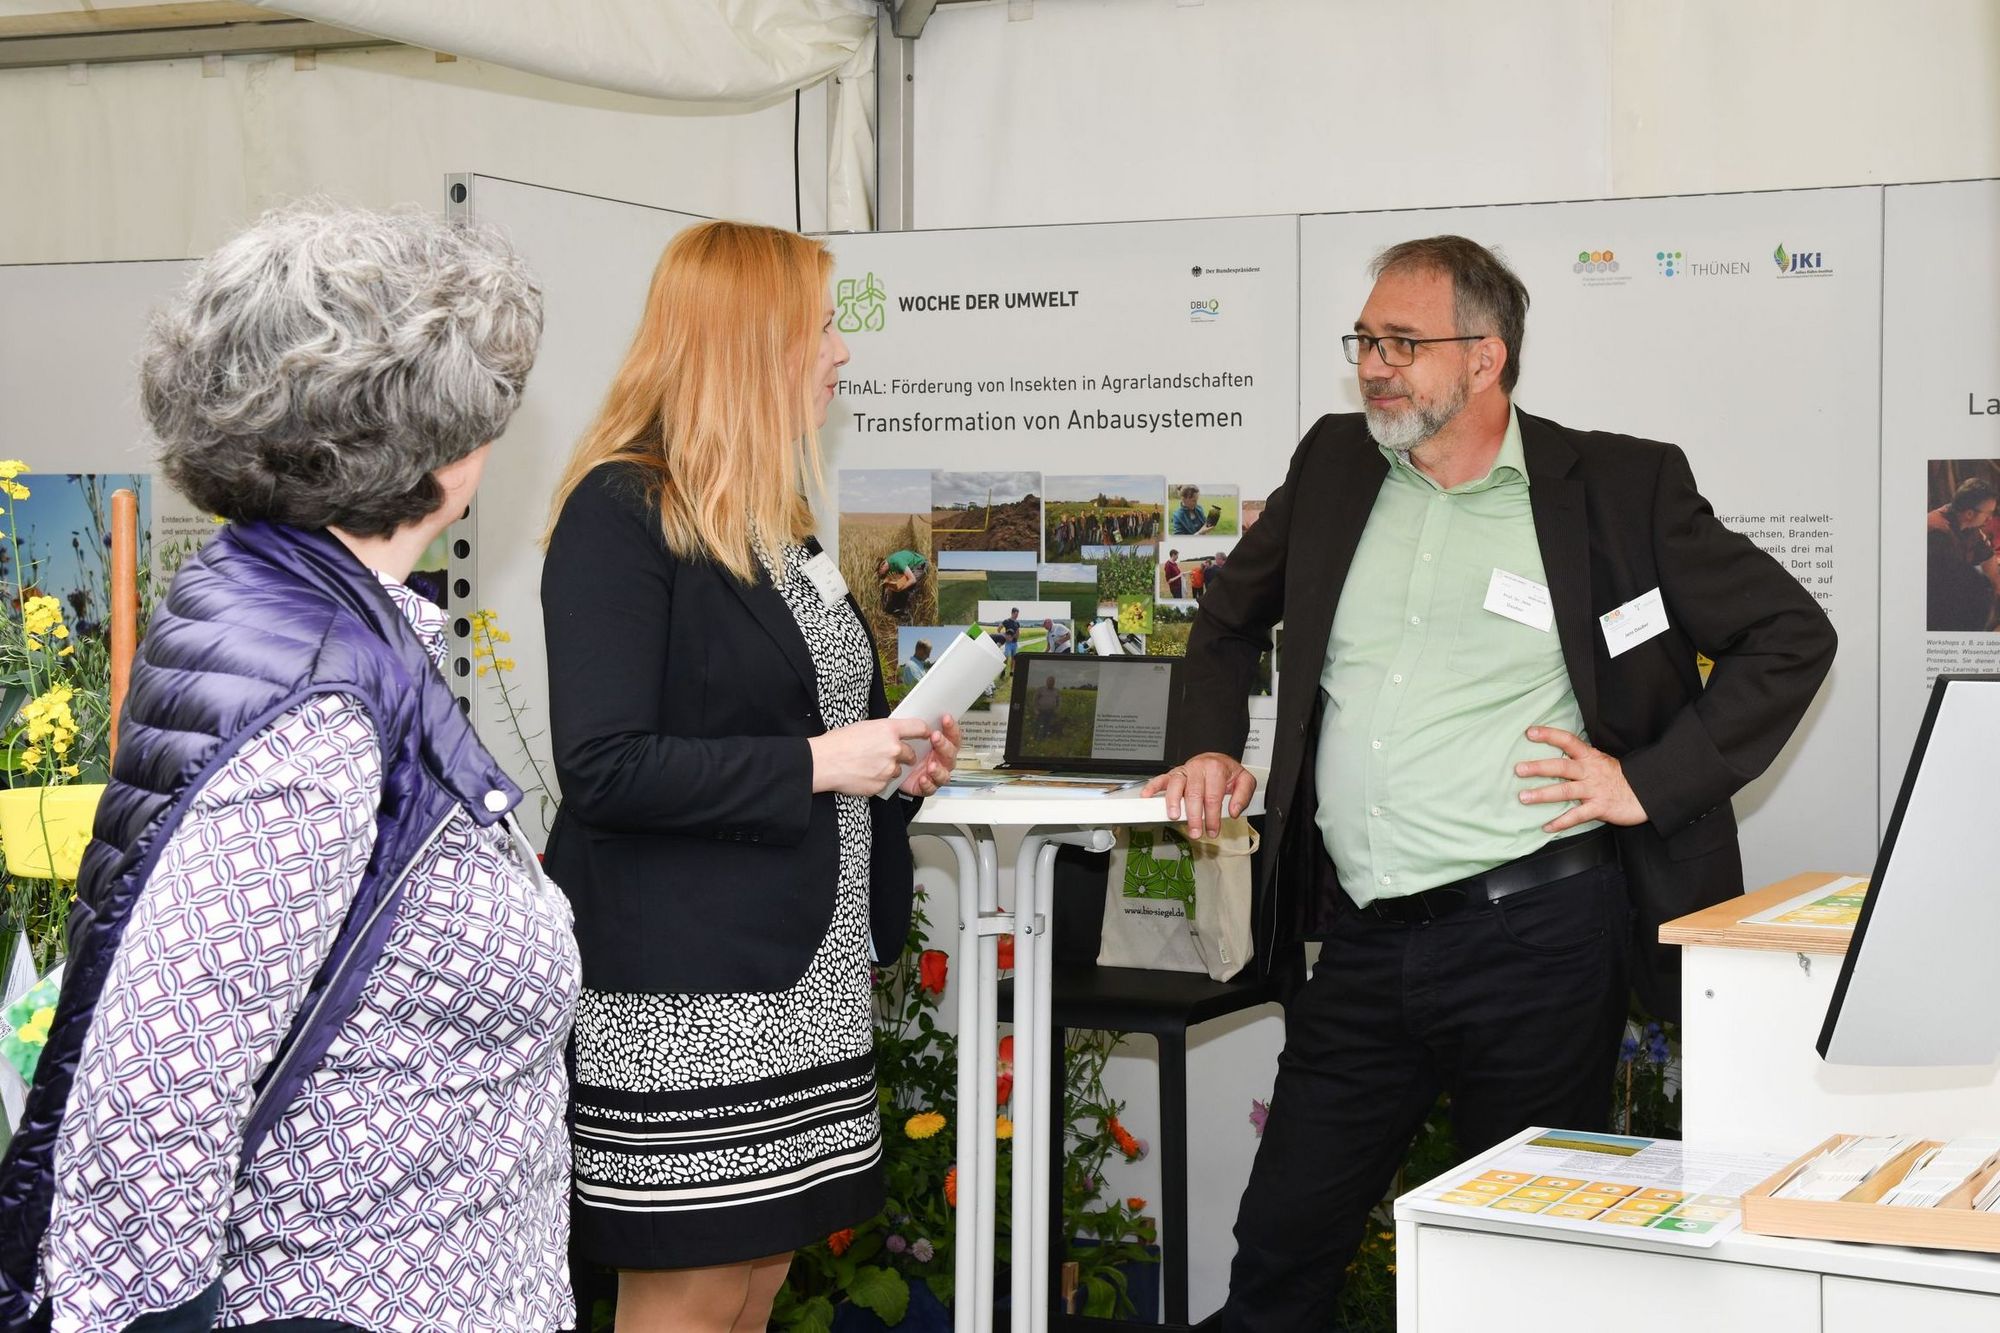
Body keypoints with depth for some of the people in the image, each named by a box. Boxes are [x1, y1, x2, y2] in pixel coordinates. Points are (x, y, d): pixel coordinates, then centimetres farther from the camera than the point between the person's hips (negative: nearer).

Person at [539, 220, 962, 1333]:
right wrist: (814, 764, -18)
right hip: (684, 989, -8)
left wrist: (893, 761, 8)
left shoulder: (776, 519, 16)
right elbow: (604, 770, -19)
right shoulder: (621, 511, -12)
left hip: (804, 978, 9)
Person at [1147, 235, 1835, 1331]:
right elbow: (1231, 615, 28)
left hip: (1534, 932, -4)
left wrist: (1653, 781, -6)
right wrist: (1209, 746, 14)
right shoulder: (1333, 467, 10)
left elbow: (1791, 633, 1)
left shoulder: (1619, 486, -3)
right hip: (1364, 942, 4)